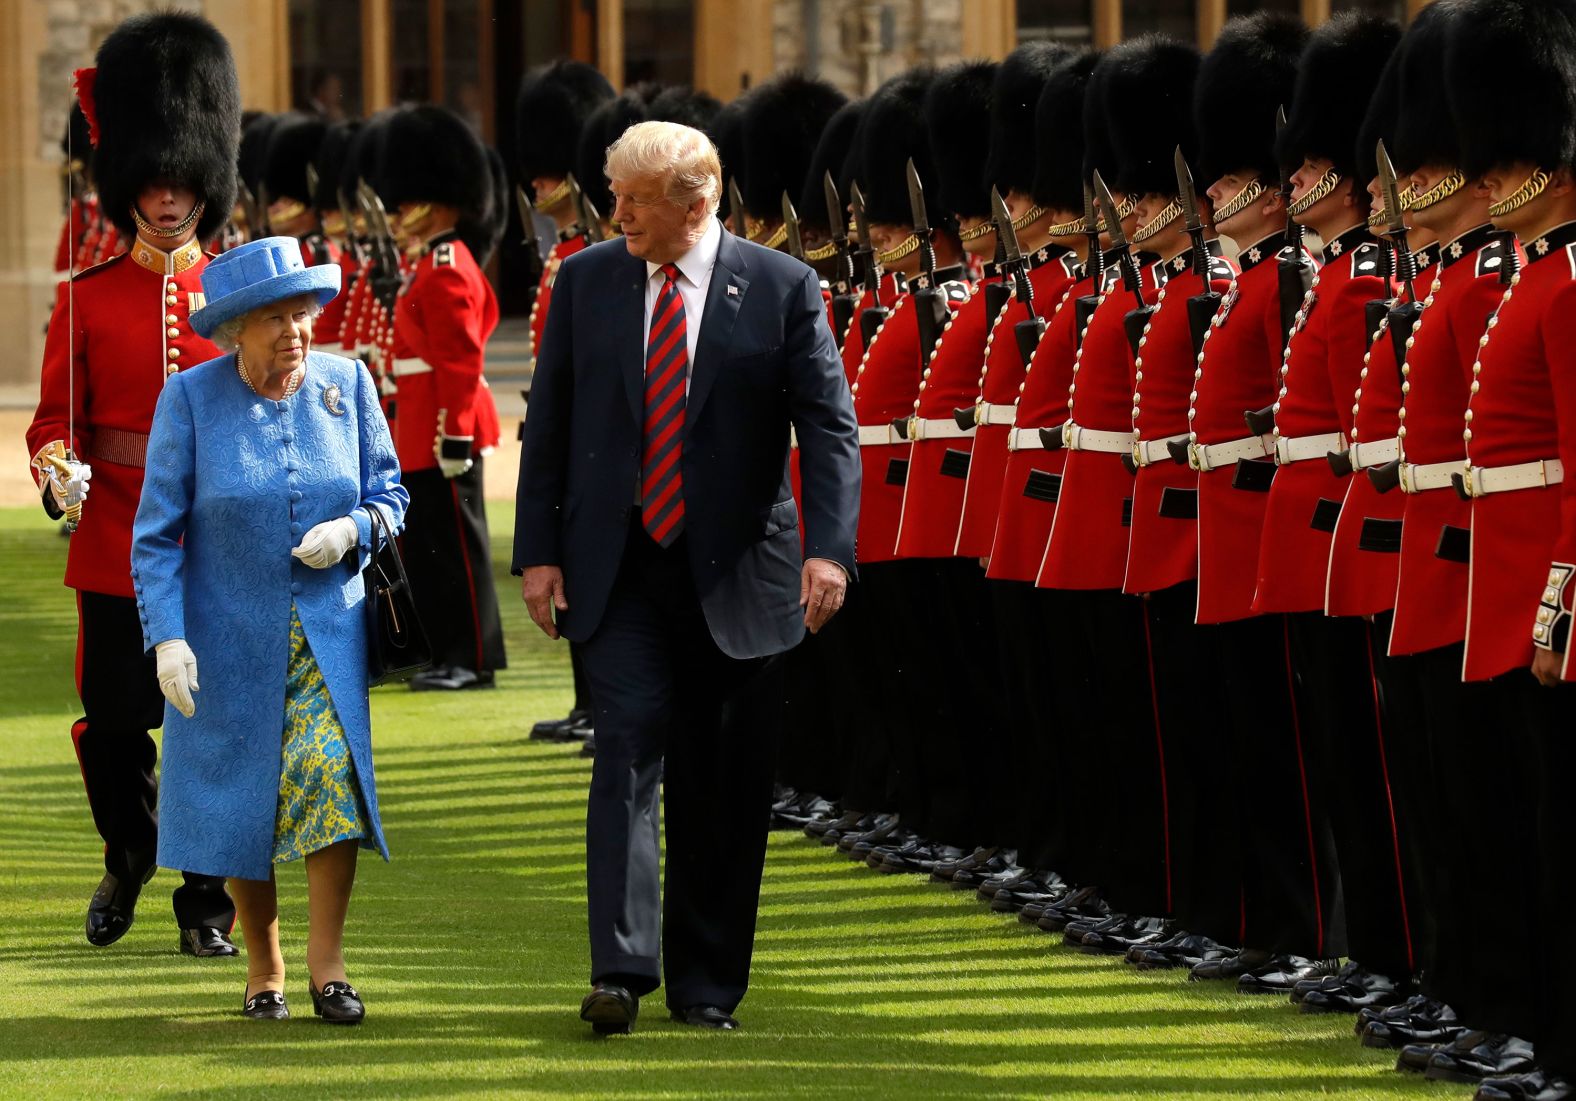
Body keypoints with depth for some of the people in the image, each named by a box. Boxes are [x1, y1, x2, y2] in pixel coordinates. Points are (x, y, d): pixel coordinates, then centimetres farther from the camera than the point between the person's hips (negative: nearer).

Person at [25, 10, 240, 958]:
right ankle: (130, 854, 31)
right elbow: (57, 416, 4)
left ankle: (209, 904, 13)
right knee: (111, 728, 3)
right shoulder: (88, 299, 4)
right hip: (117, 549, 0)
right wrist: (57, 466, -18)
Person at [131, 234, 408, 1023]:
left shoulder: (346, 385, 0)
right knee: (241, 798, 4)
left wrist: (352, 530, -14)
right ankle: (264, 971, 20)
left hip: (328, 631, 1)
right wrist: (167, 635, -14)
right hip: (228, 637, -1)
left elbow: (390, 497, 8)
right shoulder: (190, 398, -7)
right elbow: (156, 533, -6)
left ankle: (327, 960, -6)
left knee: (332, 773, -16)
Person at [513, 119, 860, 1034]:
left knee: (724, 783, 5)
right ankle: (623, 968, -17)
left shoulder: (783, 288, -3)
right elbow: (548, 424, 8)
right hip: (617, 571, 1)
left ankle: (707, 983, 15)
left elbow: (831, 427, -6)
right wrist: (538, 551, 2)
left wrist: (830, 548, -19)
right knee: (631, 746, -13)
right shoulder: (586, 281, 4)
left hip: (735, 576, 0)